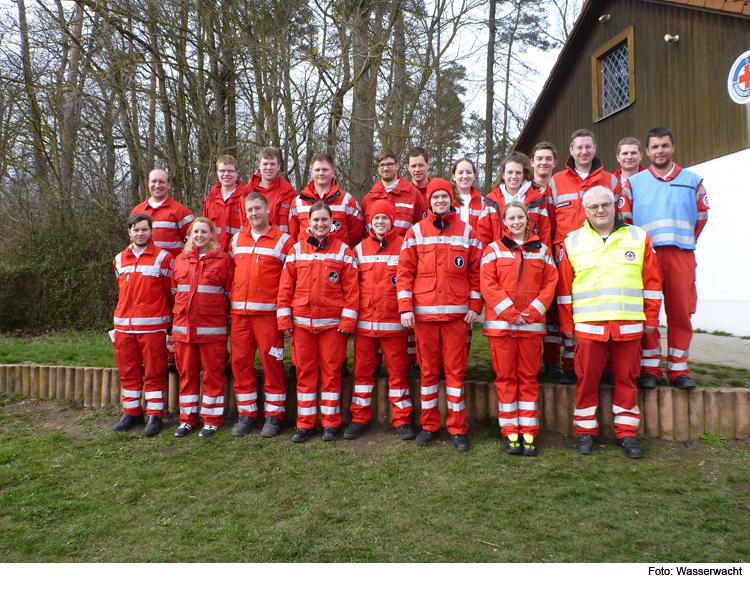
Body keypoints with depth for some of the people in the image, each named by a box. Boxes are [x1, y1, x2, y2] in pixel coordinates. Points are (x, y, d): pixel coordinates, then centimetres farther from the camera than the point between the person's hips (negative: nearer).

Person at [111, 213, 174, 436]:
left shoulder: (163, 258, -2)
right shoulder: (120, 260, 14)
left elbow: (171, 292, 0)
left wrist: (168, 319, 0)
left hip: (153, 326, -5)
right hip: (124, 325, 5)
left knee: (154, 372, 0)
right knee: (128, 372, 11)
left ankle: (155, 416, 8)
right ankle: (131, 413, 23)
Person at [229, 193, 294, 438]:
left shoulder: (283, 240, 1)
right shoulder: (237, 240, 16)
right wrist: (231, 300, 13)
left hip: (268, 312, -5)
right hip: (239, 312, 5)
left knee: (271, 362, -2)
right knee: (240, 362, 6)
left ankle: (274, 416, 10)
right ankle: (247, 414, 17)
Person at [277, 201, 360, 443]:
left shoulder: (343, 250, 3)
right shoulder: (297, 249, 9)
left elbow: (351, 287, -1)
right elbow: (286, 285, 7)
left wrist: (348, 319, -8)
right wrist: (284, 318, 1)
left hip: (332, 322, -2)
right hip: (301, 322, 2)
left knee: (331, 371, 4)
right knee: (304, 371, 7)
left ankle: (330, 423, 15)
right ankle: (305, 423, 17)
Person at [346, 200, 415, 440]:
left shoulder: (404, 246, 2)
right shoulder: (360, 248, 10)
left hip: (394, 322, -2)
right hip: (364, 322, 3)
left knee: (398, 371, 3)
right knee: (362, 370, 8)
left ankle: (402, 420, 15)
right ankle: (360, 418, 20)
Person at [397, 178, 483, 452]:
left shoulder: (467, 232, 9)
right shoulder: (415, 232, 8)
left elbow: (476, 272, 8)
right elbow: (405, 272, 3)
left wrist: (475, 305, 0)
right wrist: (405, 307, -5)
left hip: (457, 313, 0)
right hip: (424, 312, 0)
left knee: (455, 370, 2)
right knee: (428, 369, 7)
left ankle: (457, 429, 12)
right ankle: (429, 425, 20)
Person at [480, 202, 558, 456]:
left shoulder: (541, 250, 13)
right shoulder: (494, 249, 7)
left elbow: (550, 283, 6)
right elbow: (488, 284, -3)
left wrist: (532, 312, -7)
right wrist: (510, 312, -12)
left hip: (532, 323, 2)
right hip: (500, 323, -1)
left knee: (528, 377, 5)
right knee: (505, 377, 2)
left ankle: (528, 433, 12)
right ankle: (510, 432, 11)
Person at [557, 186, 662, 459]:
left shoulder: (639, 238, 10)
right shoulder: (572, 242, 7)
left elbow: (652, 282, 10)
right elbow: (564, 288, 7)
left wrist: (651, 319, 7)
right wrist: (567, 324, 5)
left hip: (629, 324, 1)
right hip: (588, 324, -1)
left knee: (626, 378, 7)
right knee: (587, 378, 2)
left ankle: (627, 433, 19)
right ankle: (586, 431, 16)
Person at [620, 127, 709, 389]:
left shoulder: (692, 180, 15)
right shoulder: (634, 183, 12)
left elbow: (701, 216, 18)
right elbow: (624, 220, 10)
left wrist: (684, 240, 14)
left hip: (681, 255, 1)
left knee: (681, 311, -1)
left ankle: (678, 369, 9)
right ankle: (649, 368, 5)